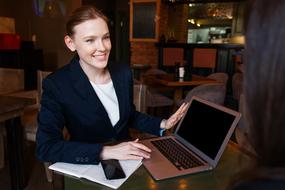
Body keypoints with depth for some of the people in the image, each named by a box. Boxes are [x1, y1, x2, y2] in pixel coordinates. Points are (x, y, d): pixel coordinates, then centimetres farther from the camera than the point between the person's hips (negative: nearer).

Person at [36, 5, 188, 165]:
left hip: (128, 158, 4)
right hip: (90, 167, -3)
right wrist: (106, 152, -27)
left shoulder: (124, 72, -3)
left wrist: (162, 124, -4)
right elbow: (46, 146, -20)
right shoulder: (56, 85, -15)